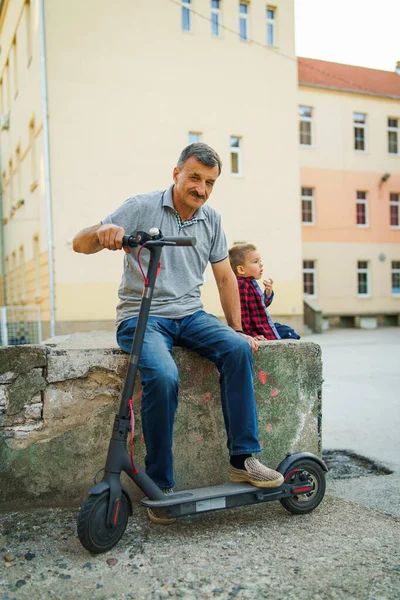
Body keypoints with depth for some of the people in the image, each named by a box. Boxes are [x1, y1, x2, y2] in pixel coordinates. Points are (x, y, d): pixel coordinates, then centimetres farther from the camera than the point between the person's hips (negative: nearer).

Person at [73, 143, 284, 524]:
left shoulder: (211, 220, 11)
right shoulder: (142, 208, -3)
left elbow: (225, 278, 16)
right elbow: (80, 244, -8)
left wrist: (236, 328, 10)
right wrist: (101, 233, -32)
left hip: (189, 314, 4)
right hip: (141, 316, -4)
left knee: (238, 349, -24)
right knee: (163, 375, -32)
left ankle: (243, 458, -14)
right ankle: (160, 486, -15)